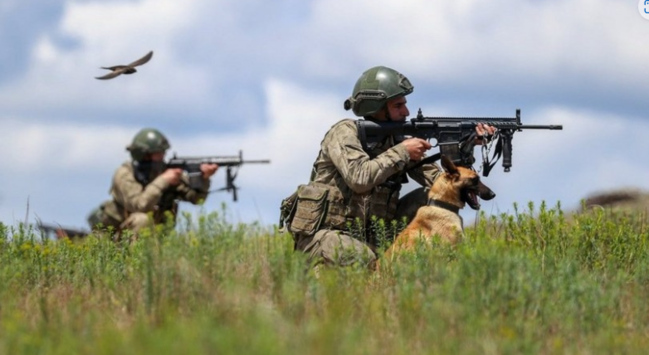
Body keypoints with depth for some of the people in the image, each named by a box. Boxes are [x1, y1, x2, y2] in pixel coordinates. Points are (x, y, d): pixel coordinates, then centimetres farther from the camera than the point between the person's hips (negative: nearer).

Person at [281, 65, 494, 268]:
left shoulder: (395, 140, 7)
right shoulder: (345, 132, -11)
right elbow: (360, 178, -29)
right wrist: (402, 152, -20)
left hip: (370, 235, 6)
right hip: (323, 234, -6)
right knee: (366, 262, -38)